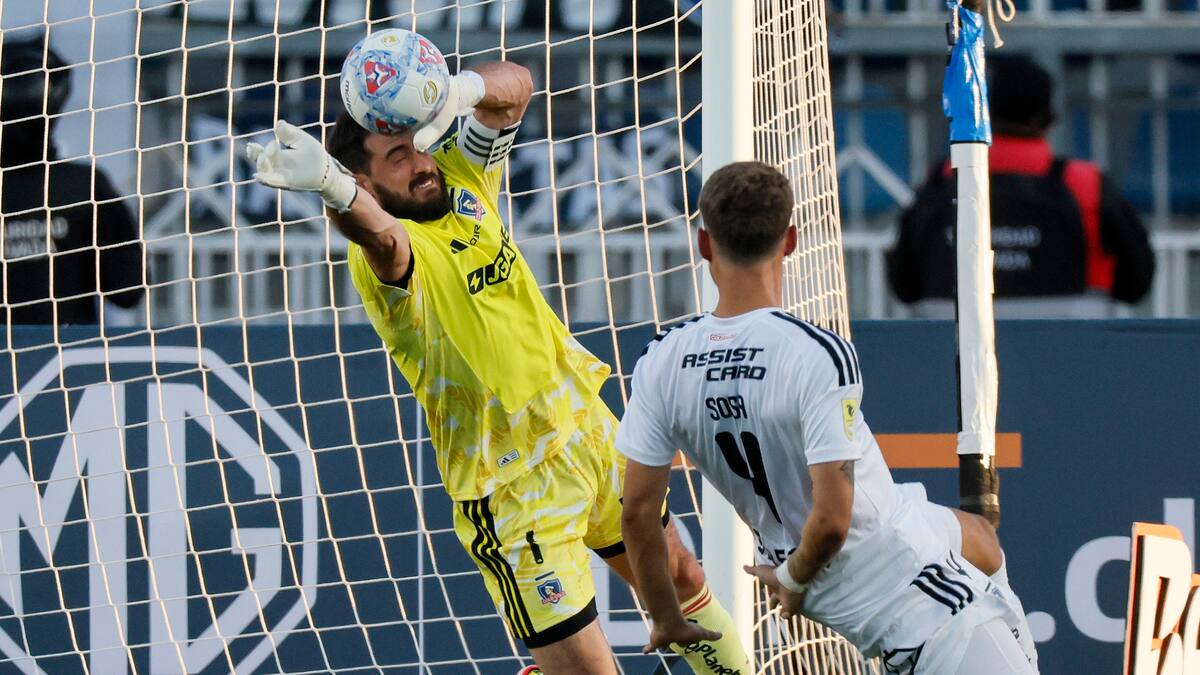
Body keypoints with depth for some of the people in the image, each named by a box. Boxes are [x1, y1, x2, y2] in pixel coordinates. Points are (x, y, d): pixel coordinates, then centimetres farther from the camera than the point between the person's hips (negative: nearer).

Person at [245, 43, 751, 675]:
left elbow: (515, 83, -1)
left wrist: (465, 89, -26)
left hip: (588, 427, 7)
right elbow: (379, 234, -45)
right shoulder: (386, 253, -22)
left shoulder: (460, 179, -1)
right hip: (514, 485, -7)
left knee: (682, 581, 23)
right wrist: (331, 185, -69)